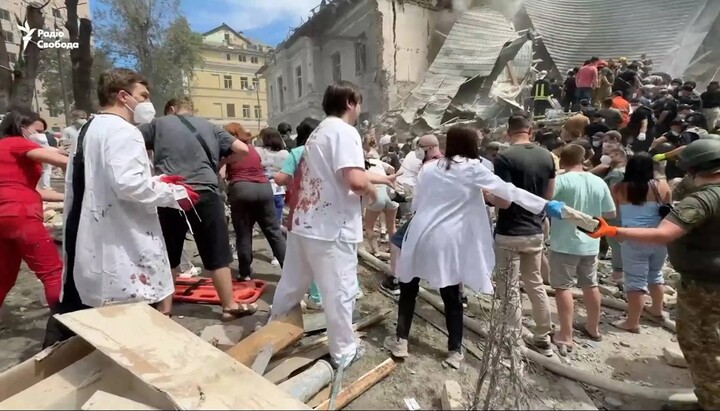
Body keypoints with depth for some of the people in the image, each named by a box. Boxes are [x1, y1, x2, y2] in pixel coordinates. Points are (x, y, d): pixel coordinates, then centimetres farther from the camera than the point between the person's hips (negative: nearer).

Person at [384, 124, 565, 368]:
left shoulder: (428, 167, 7)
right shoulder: (473, 168, -3)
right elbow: (508, 191, -5)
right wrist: (545, 205, -1)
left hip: (421, 236, 3)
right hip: (449, 241, -2)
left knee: (409, 290, 17)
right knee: (452, 297, 11)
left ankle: (400, 341, 24)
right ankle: (455, 351, 21)